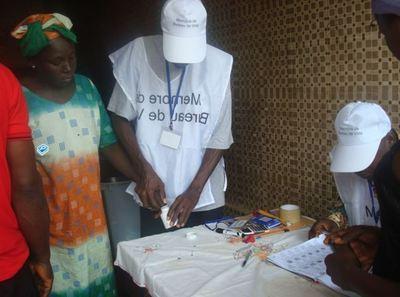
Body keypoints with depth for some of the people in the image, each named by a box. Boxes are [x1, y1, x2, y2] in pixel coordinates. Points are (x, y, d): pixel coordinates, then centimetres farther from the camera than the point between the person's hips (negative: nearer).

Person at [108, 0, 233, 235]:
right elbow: (121, 117, -1)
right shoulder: (138, 53, -8)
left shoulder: (218, 64, -10)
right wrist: (145, 170, -10)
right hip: (155, 197, 0)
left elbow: (220, 138, -6)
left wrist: (194, 190, -13)